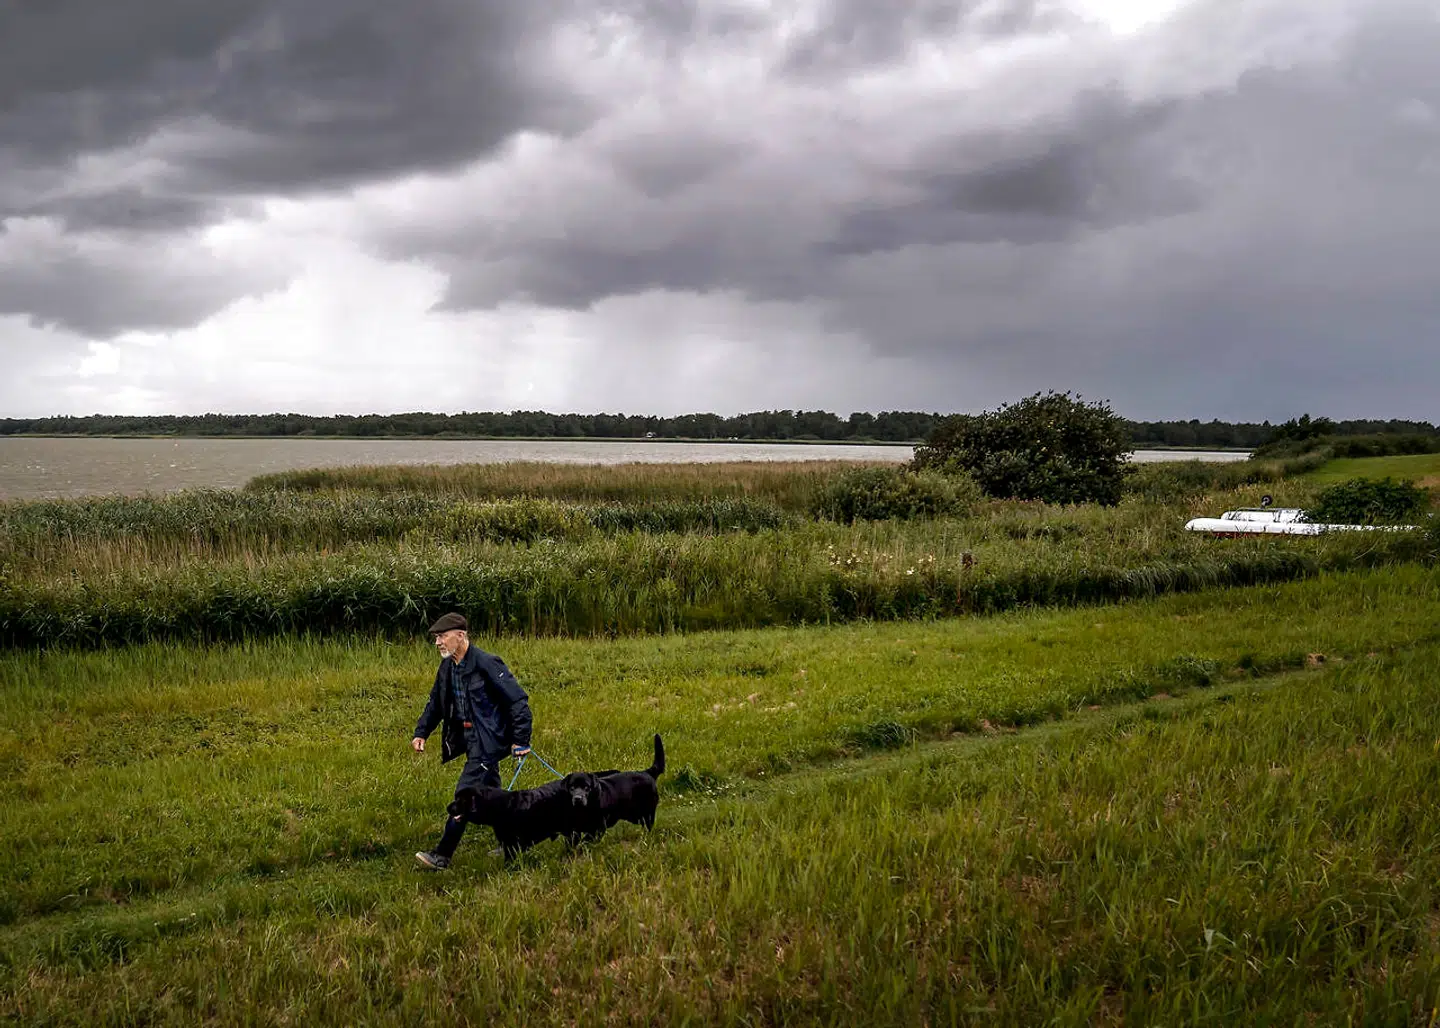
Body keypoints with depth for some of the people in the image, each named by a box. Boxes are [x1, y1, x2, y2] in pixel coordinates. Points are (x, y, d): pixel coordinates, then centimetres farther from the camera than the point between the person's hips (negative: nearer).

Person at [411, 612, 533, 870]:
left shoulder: (486, 664, -18)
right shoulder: (447, 667, 7)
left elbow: (518, 700, -17)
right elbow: (435, 703, 22)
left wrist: (520, 740, -18)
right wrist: (421, 732, 9)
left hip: (488, 741, -9)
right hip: (469, 740, 9)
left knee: (464, 795, -11)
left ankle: (442, 856, -9)